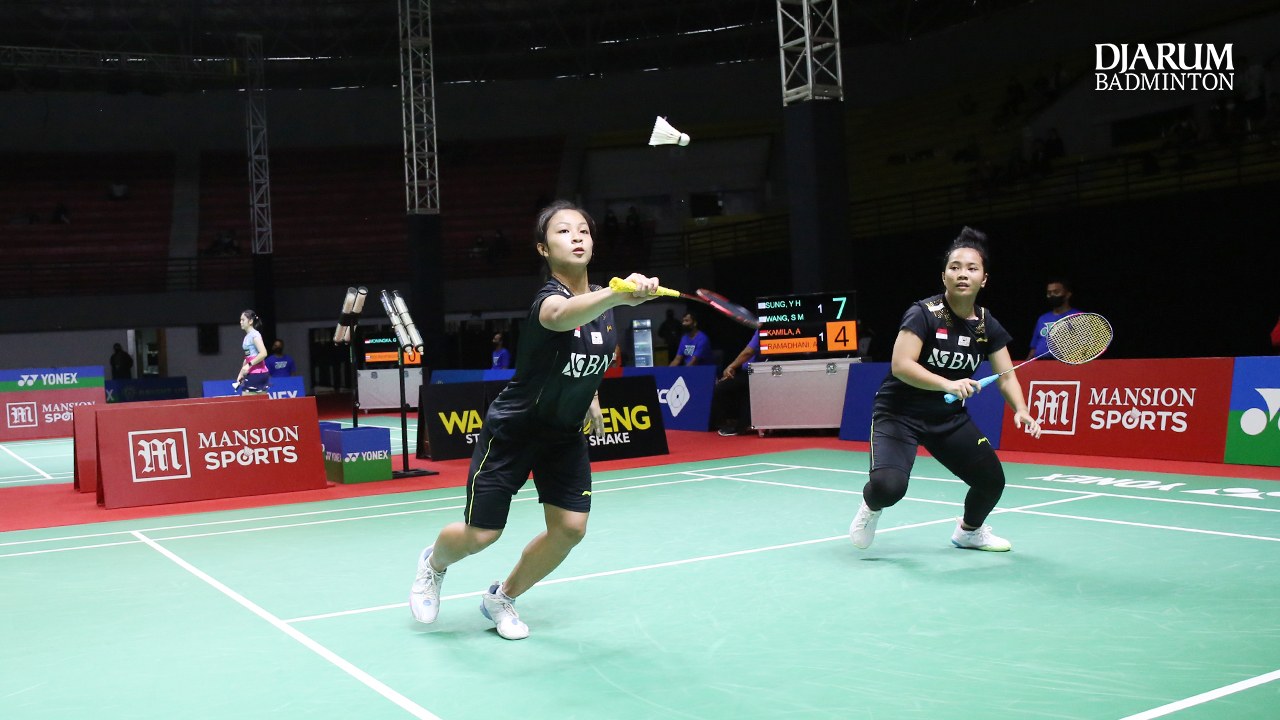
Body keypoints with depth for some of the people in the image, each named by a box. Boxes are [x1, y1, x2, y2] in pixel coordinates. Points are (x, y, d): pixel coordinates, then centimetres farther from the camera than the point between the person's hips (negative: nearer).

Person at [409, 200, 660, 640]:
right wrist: (618, 295, -72)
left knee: (570, 527, -4)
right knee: (480, 534, 0)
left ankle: (502, 597, 22)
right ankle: (434, 562, 38)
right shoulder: (548, 299, -27)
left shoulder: (602, 297, -3)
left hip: (565, 434, 6)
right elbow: (562, 315, -54)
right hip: (512, 430, -6)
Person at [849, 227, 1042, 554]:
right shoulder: (924, 314, -17)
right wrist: (947, 384, -38)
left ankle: (969, 530, 35)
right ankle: (871, 505, 12)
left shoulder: (987, 326, -1)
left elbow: (1006, 377, 1)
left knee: (992, 480, -1)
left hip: (950, 417, 6)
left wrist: (1021, 411, -18)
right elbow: (901, 365, -26)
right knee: (889, 486, -28)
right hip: (900, 413, -6)